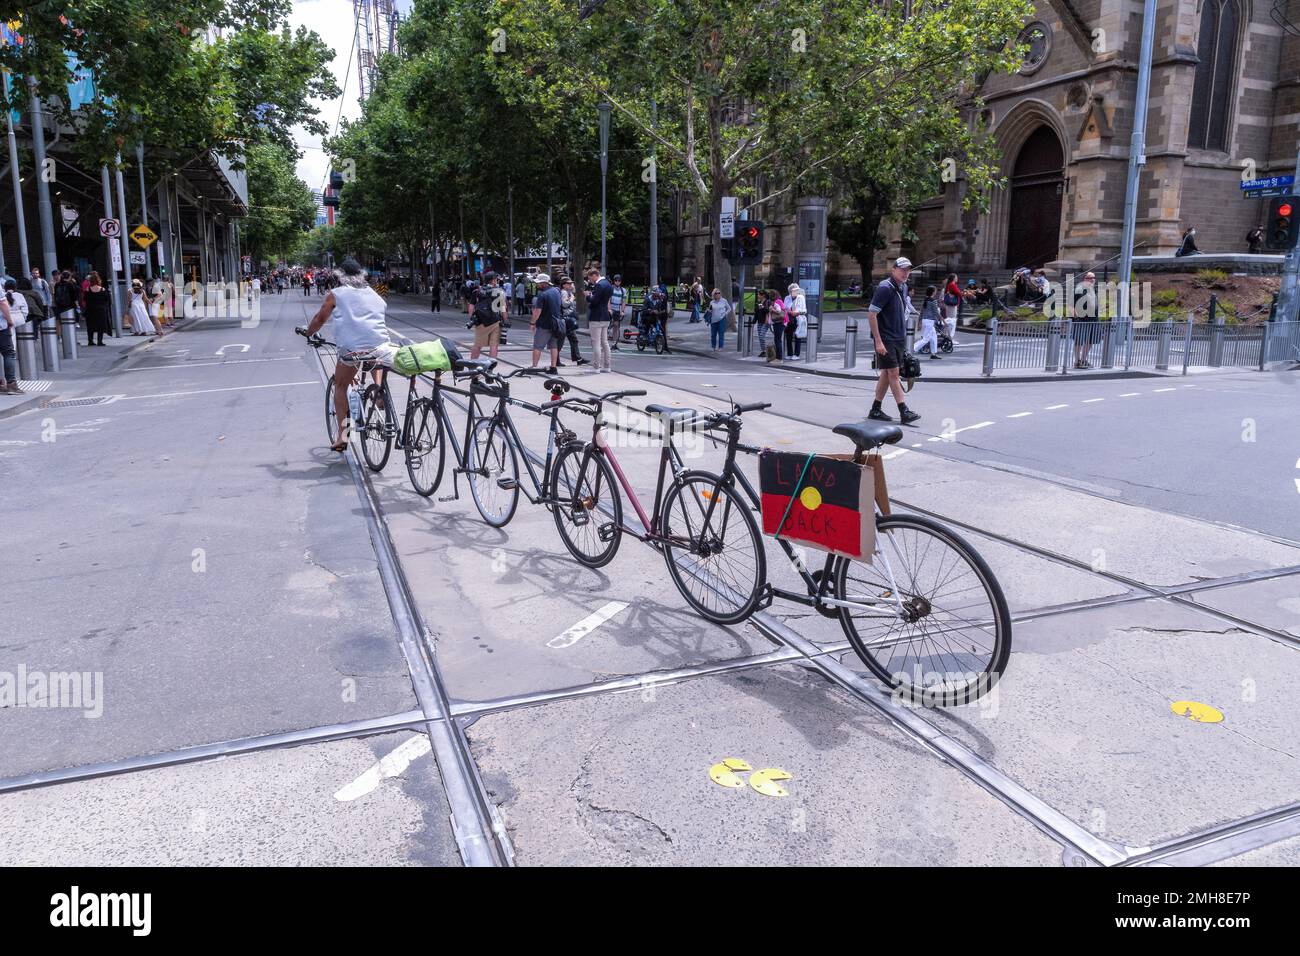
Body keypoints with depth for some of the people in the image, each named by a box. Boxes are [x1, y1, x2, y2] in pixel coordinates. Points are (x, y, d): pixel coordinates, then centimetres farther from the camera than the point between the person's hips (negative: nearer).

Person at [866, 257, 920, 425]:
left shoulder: (903, 287, 13)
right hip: (886, 339, -9)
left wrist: (904, 338, 19)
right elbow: (871, 314, -19)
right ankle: (904, 412, -8)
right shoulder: (885, 288, -14)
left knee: (887, 373, 10)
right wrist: (878, 341, -21)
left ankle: (875, 410, 17)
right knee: (893, 373, -8)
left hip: (899, 338, 9)